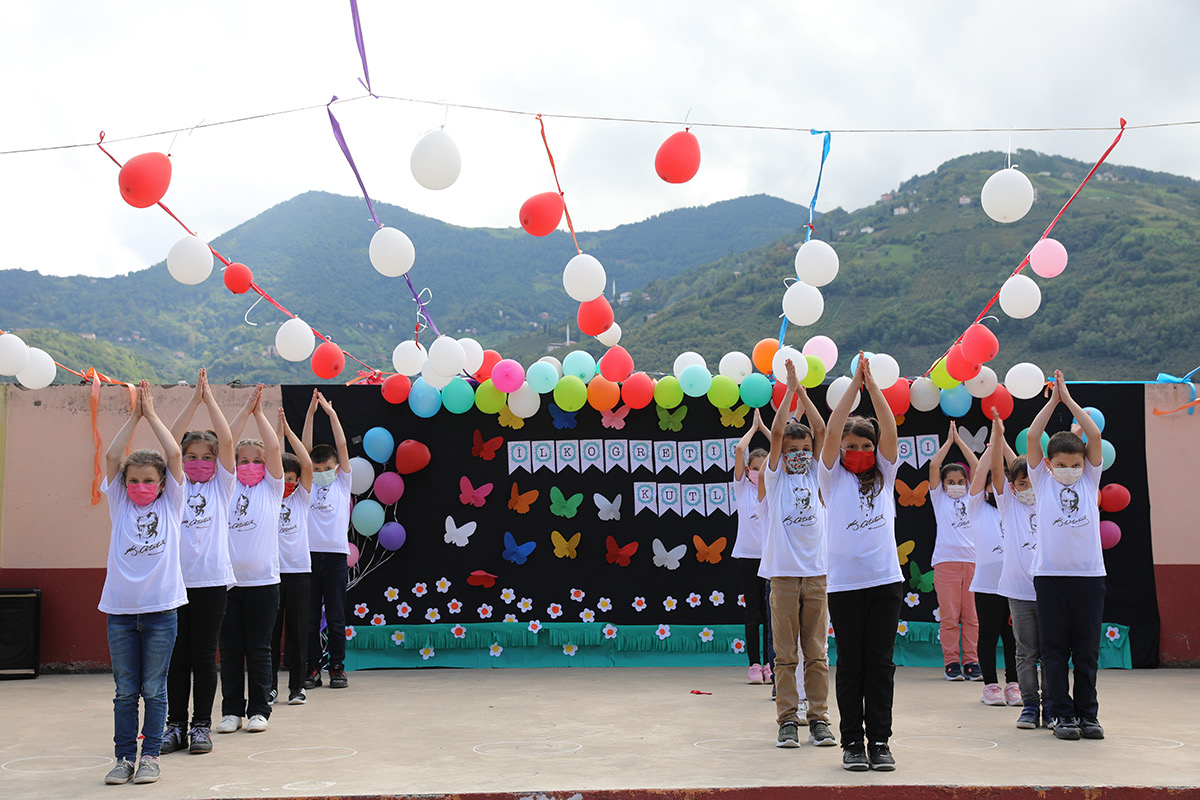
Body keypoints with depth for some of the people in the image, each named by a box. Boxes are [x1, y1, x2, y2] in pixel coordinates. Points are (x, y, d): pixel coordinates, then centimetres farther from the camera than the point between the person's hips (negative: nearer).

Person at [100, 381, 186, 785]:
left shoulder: (170, 505, 5)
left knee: (154, 689, 5)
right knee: (125, 690, 8)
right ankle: (124, 757, 16)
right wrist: (134, 416, 1)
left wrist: (152, 414, 3)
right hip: (120, 608, 2)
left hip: (160, 608, -1)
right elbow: (112, 456, -1)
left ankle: (150, 756, 13)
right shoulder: (120, 505, 8)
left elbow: (174, 454, -4)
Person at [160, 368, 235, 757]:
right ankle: (176, 724, 16)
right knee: (177, 656, 6)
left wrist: (210, 398, -4)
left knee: (204, 656, 4)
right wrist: (194, 400, -8)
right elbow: (170, 441, -3)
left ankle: (201, 725, 13)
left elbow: (227, 440, -5)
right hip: (176, 579, 1)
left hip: (211, 579, -1)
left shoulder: (221, 485, 8)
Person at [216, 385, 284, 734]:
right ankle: (232, 710, 16)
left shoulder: (271, 488, 7)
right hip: (228, 579, 2)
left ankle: (258, 710, 12)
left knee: (259, 650, 3)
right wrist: (245, 411, -1)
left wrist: (260, 413, 1)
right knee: (230, 650, 6)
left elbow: (273, 448, -5)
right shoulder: (229, 487, 10)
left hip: (263, 579, -1)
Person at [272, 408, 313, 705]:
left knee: (297, 631, 3)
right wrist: (278, 433, -3)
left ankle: (297, 687, 11)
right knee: (270, 631, 4)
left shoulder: (301, 496, 7)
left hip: (299, 571, 0)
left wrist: (289, 431, -5)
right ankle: (270, 686, 13)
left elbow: (307, 464, -6)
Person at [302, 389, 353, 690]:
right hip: (309, 554, 1)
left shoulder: (342, 483, 9)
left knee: (336, 617, 3)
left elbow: (341, 446, 2)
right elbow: (305, 448, 4)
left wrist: (331, 412, 0)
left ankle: (337, 668, 10)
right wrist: (310, 413, -1)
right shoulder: (308, 484, 11)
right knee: (310, 617, 3)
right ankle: (312, 668, 10)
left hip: (335, 555, -1)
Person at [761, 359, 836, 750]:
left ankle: (819, 719, 11)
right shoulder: (776, 477, 4)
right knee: (785, 654, 1)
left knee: (816, 652, 5)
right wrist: (790, 389, -5)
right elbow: (777, 432, -7)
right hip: (784, 574, -2)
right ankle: (788, 721, 6)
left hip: (816, 574, 2)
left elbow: (821, 430, 2)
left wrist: (802, 391, 1)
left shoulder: (814, 475, 11)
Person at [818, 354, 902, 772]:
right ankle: (852, 742, 10)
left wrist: (873, 384, -8)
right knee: (850, 665, 3)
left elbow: (890, 429, -2)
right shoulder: (833, 478, 6)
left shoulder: (884, 476, 11)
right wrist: (854, 383, -9)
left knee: (880, 663, 3)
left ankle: (879, 742, 10)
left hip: (885, 580, 2)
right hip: (845, 582, -1)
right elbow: (832, 430, -7)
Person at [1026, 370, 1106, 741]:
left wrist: (1069, 400, 3)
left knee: (1087, 648, 6)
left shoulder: (1089, 479, 9)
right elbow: (1032, 437, -3)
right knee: (1054, 648, 2)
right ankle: (1061, 713, 10)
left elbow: (1095, 436, 0)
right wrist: (1053, 401, 1)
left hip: (1089, 574, 1)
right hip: (1050, 574, -1)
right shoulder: (1042, 480, 6)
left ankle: (1087, 713, 16)